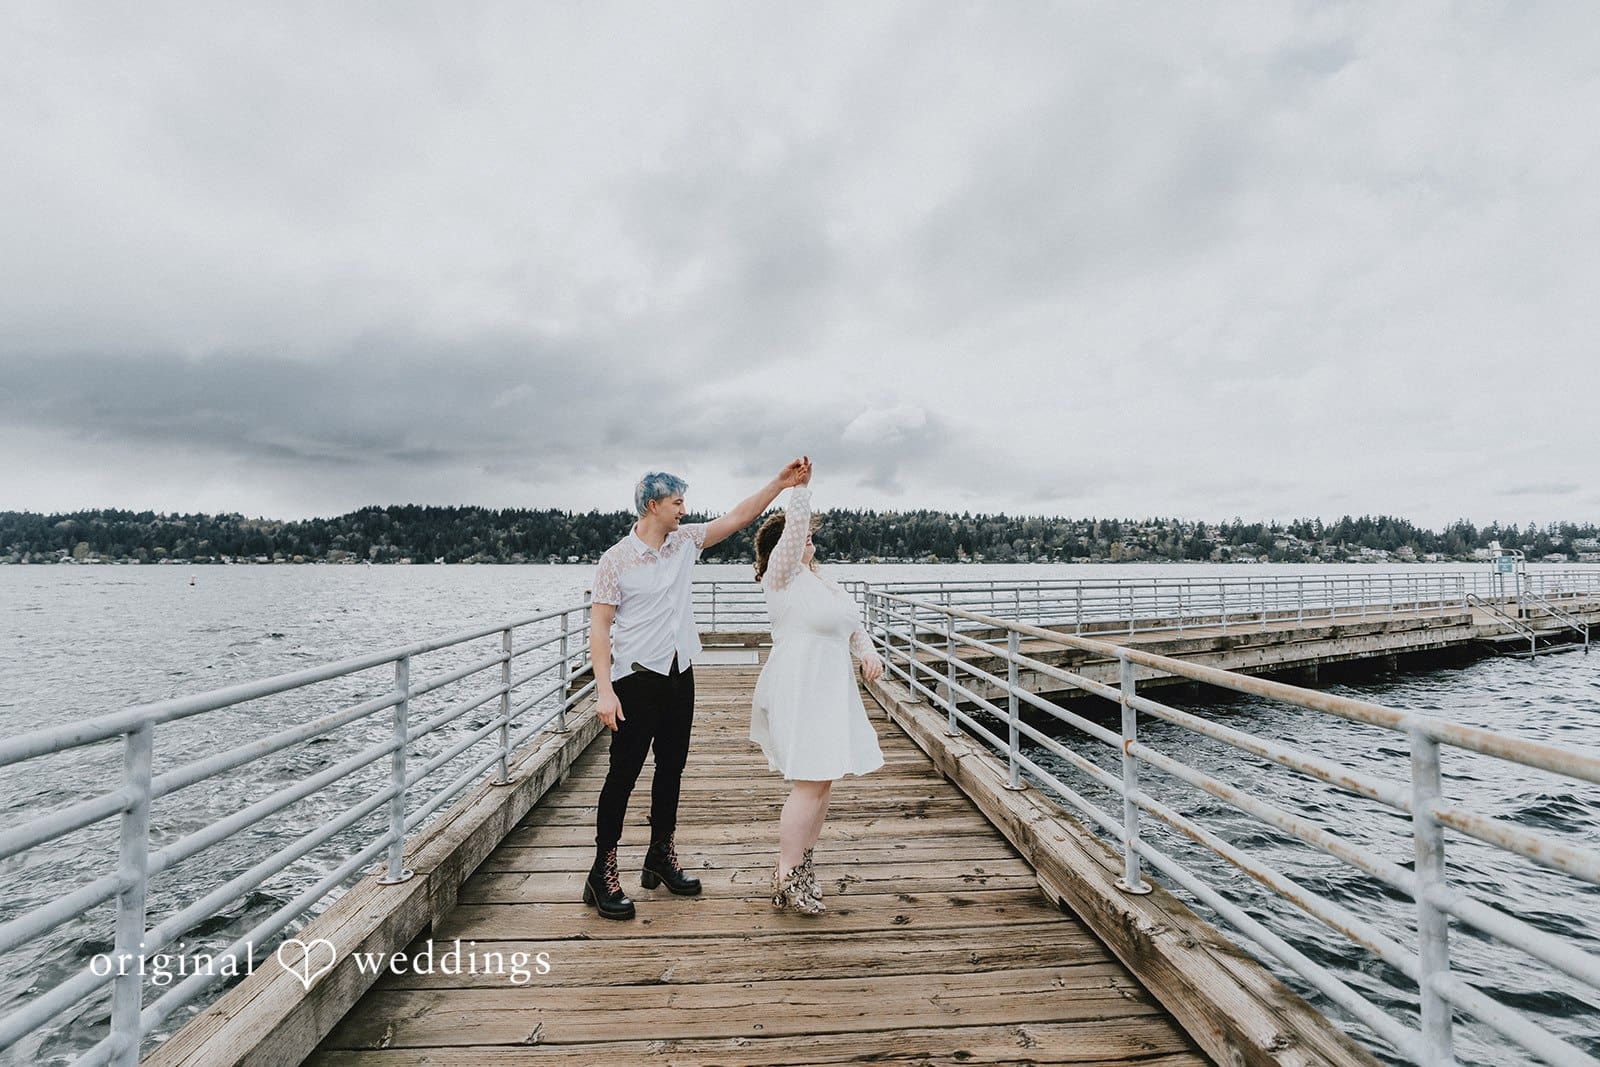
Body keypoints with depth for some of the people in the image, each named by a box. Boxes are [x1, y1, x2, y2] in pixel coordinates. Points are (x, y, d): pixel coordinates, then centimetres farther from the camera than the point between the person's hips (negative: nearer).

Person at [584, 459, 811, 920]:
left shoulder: (685, 541, 4)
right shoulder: (616, 559, -11)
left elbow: (738, 517, 5)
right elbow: (599, 627, -12)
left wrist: (779, 483, -3)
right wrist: (604, 690, -18)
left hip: (680, 675, 6)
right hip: (636, 679, -6)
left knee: (671, 768, 15)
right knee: (623, 774, 1)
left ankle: (661, 858, 30)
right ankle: (602, 874, 14)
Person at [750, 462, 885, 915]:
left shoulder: (820, 581, 19)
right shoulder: (781, 575, -6)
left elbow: (852, 624, 23)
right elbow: (794, 526, -20)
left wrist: (868, 653, 7)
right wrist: (800, 487, -14)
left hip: (829, 690, 9)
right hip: (798, 689, -9)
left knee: (822, 782, 11)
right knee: (811, 783, -10)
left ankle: (803, 867, 24)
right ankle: (785, 880, 2)